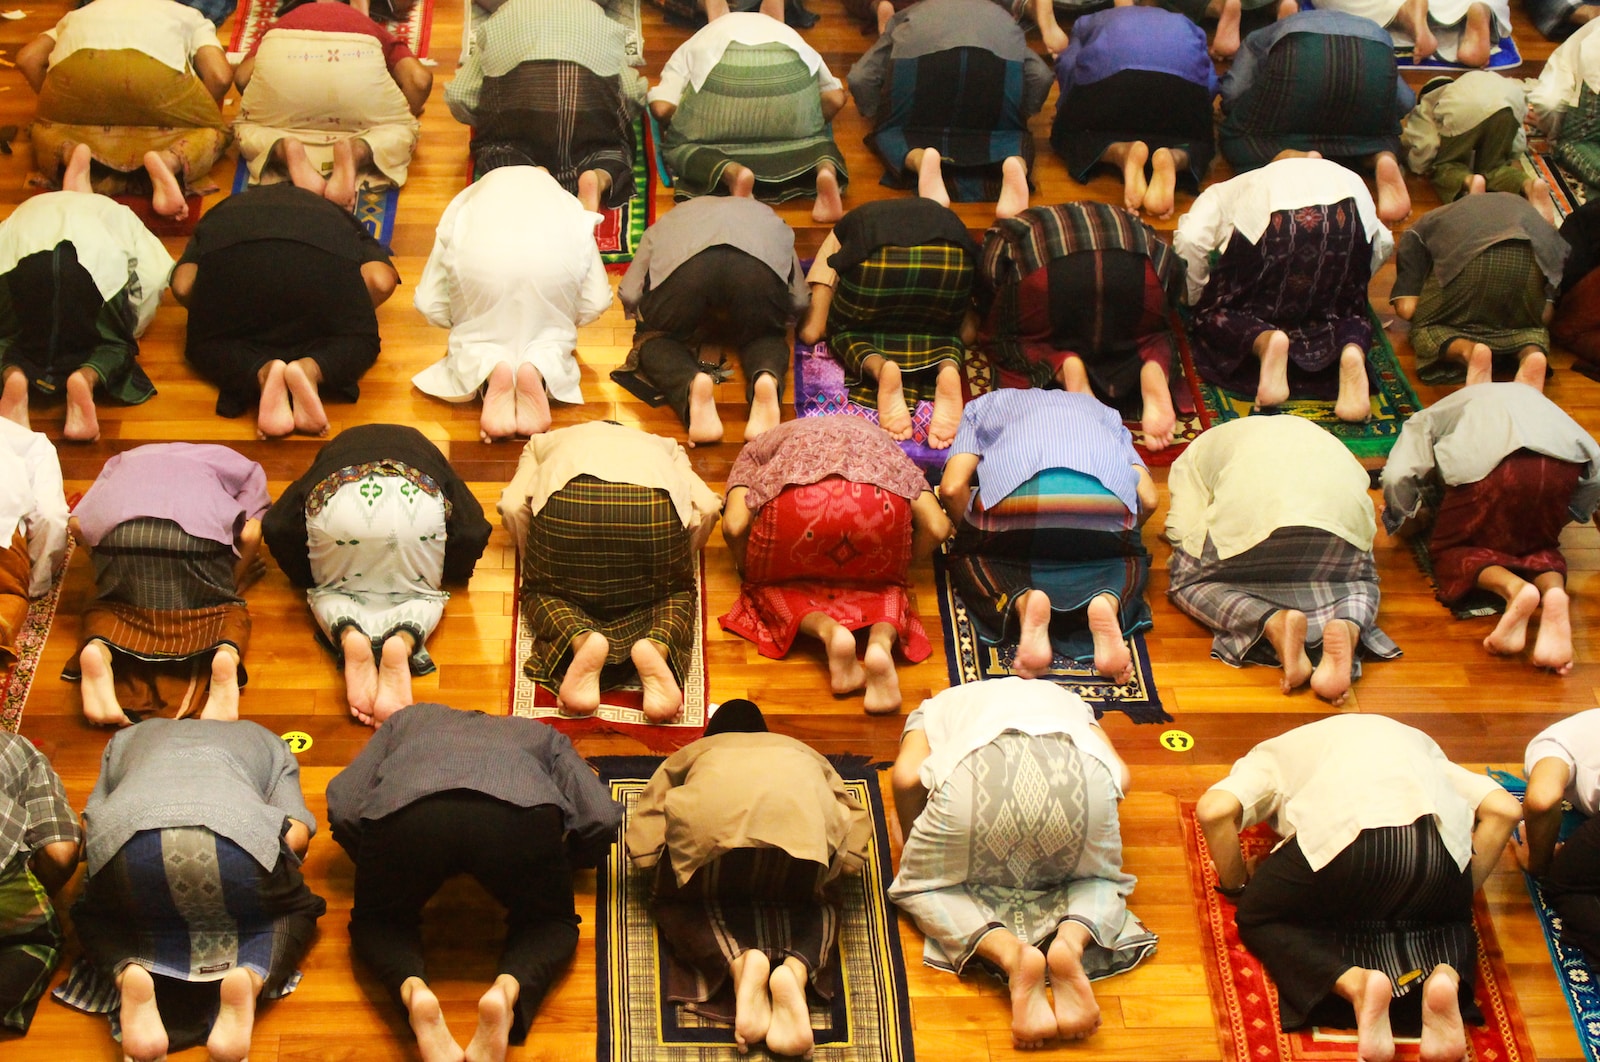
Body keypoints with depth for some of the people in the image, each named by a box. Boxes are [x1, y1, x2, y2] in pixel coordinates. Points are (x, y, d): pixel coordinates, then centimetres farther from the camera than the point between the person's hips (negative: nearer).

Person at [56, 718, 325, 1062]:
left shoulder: (128, 737, 43)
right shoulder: (265, 740, 37)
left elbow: (91, 824, 30)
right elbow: (297, 834, 19)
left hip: (127, 844, 1)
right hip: (236, 834, -1)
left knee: (95, 917, 33)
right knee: (296, 911, 28)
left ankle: (129, 977, -4)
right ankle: (250, 978, -7)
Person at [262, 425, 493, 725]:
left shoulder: (330, 452, 41)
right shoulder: (425, 451, 40)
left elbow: (275, 526, 24)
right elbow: (474, 531, 24)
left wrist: (306, 577, 39)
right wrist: (448, 573, 42)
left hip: (337, 503, 0)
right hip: (418, 503, 0)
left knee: (330, 591, 25)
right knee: (422, 593, 23)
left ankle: (348, 636, -8)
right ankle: (403, 642, -10)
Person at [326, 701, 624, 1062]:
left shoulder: (407, 718, 44)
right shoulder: (542, 734, 42)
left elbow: (341, 805, 29)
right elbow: (602, 819, 26)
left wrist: (377, 866, 43)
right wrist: (551, 864, 44)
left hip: (406, 814, 0)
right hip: (521, 813, 0)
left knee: (376, 922, 26)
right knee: (549, 923, 25)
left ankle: (413, 991, -7)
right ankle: (508, 989, -8)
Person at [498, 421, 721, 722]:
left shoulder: (544, 441, 41)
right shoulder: (662, 446, 42)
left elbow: (512, 505, 20)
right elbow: (707, 506, 22)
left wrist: (534, 558, 35)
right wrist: (681, 560, 37)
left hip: (567, 501, -1)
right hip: (655, 504, 1)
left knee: (544, 591, 23)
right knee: (675, 591, 25)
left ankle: (582, 640, -11)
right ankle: (658, 645, -9)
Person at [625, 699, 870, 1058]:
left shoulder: (690, 754, 40)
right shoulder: (800, 750, 45)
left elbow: (642, 848, 27)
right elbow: (856, 820, 31)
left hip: (712, 824, -1)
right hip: (807, 823, 1)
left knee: (680, 900, 25)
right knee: (815, 900, 27)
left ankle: (740, 963, -7)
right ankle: (797, 969, -7)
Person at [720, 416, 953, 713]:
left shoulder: (756, 449, 37)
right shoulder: (877, 436, 41)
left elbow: (734, 525, 16)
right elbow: (937, 527, 25)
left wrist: (746, 570, 36)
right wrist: (902, 561, 44)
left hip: (799, 500, -1)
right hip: (881, 501, 1)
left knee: (773, 586, 26)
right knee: (882, 584, 28)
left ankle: (829, 632, -4)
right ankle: (882, 641, -4)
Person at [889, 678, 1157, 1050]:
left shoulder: (934, 709, 39)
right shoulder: (1068, 702, 43)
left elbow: (907, 777, 16)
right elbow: (1120, 777, 24)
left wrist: (911, 844, 34)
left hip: (977, 775, -2)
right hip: (1083, 775, 2)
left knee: (922, 887, 22)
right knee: (1099, 878, 31)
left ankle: (1010, 952, -8)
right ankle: (1073, 940, -5)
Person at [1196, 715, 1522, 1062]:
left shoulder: (1273, 752, 33)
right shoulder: (1416, 742, 42)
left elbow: (1214, 810, 12)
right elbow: (1504, 808, 27)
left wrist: (1236, 886, 27)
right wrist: (1464, 889, 34)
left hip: (1341, 836, -3)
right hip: (1440, 843, 4)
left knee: (1259, 920, 22)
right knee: (1446, 918, 35)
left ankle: (1356, 983, -7)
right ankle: (1447, 977, -1)